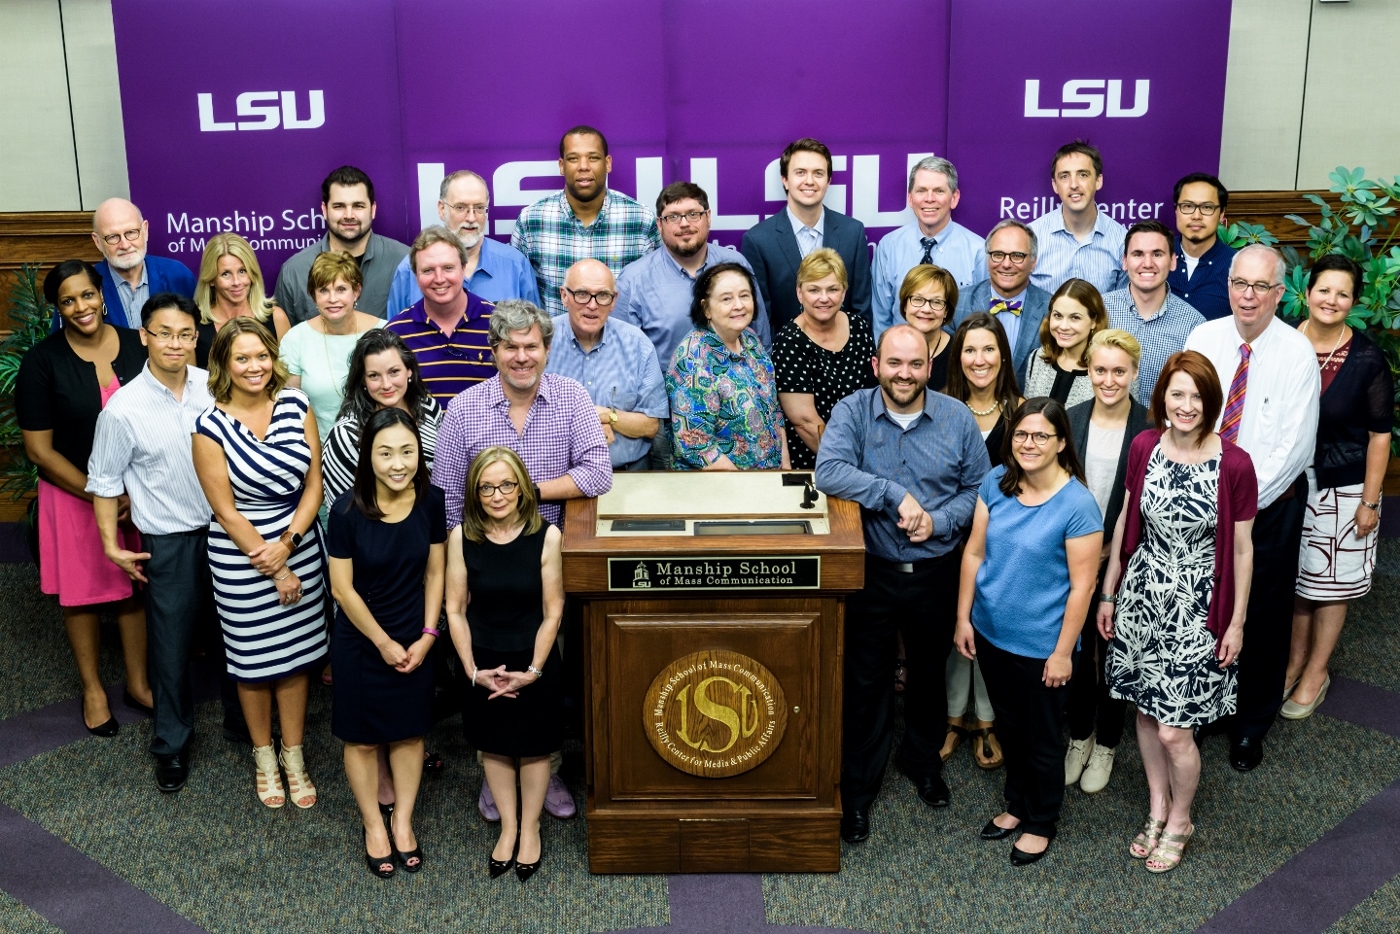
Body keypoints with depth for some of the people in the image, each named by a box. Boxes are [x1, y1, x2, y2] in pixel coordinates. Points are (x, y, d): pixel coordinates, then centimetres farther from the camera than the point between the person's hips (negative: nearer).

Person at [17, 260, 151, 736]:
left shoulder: (138, 346, -5)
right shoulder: (42, 362, -11)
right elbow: (39, 449, -9)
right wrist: (99, 496, -13)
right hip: (73, 494, -2)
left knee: (136, 586, 13)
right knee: (83, 591, 12)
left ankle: (137, 683, 31)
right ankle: (92, 688, 30)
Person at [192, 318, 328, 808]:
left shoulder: (296, 405, -4)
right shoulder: (211, 427, -13)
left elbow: (314, 483, -3)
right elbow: (226, 512, -11)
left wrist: (286, 543, -14)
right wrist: (274, 569, -10)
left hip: (300, 545, 3)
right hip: (240, 557, -2)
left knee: (297, 653, 12)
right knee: (253, 658, 11)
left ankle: (294, 756, 29)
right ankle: (264, 756, 32)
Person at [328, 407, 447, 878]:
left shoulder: (431, 501, -13)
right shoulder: (347, 510, -22)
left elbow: (435, 573, -2)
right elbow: (343, 589, -14)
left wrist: (426, 636, -7)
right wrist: (384, 643, -10)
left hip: (415, 640, 3)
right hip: (360, 642, -2)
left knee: (410, 732, 16)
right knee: (362, 737, 12)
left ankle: (403, 820, 36)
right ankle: (373, 826, 32)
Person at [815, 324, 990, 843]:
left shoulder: (958, 419, -4)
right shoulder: (852, 411, -11)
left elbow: (978, 488, 1)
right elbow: (829, 472, -26)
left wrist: (938, 519, -16)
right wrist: (897, 494, -28)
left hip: (935, 572, 2)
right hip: (872, 572, -2)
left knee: (929, 674, 20)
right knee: (865, 682, 6)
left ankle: (924, 762, 45)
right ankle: (858, 787, 23)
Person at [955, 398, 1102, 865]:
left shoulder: (1077, 504, -20)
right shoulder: (996, 482, -5)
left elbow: (1082, 585, -17)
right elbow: (974, 552, 2)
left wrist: (1063, 652, -14)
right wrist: (964, 618, 3)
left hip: (1040, 646, -5)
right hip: (991, 632, 5)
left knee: (1043, 738, 14)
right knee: (1009, 726, 24)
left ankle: (1041, 823, 36)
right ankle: (1017, 804, 45)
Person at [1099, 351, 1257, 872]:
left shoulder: (1234, 465, -15)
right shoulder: (1144, 447, -5)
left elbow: (1241, 549, -6)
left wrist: (1237, 622, -2)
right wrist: (1108, 594, 9)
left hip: (1197, 608, -4)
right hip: (1141, 596, 4)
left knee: (1173, 729, -1)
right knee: (1146, 711, 16)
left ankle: (1179, 823, 27)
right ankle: (1157, 809, 38)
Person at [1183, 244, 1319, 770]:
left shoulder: (1298, 353, -10)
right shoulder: (1203, 340, -2)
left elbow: (1294, 446, -13)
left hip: (1269, 507, -2)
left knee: (1262, 618, 9)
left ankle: (1250, 727, 28)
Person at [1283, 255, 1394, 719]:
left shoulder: (1367, 359, -12)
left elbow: (1379, 434, -7)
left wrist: (1369, 502, -8)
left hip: (1342, 489, -2)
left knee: (1330, 583, 10)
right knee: (1294, 576, 14)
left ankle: (1316, 672, 26)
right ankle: (1295, 657, 33)